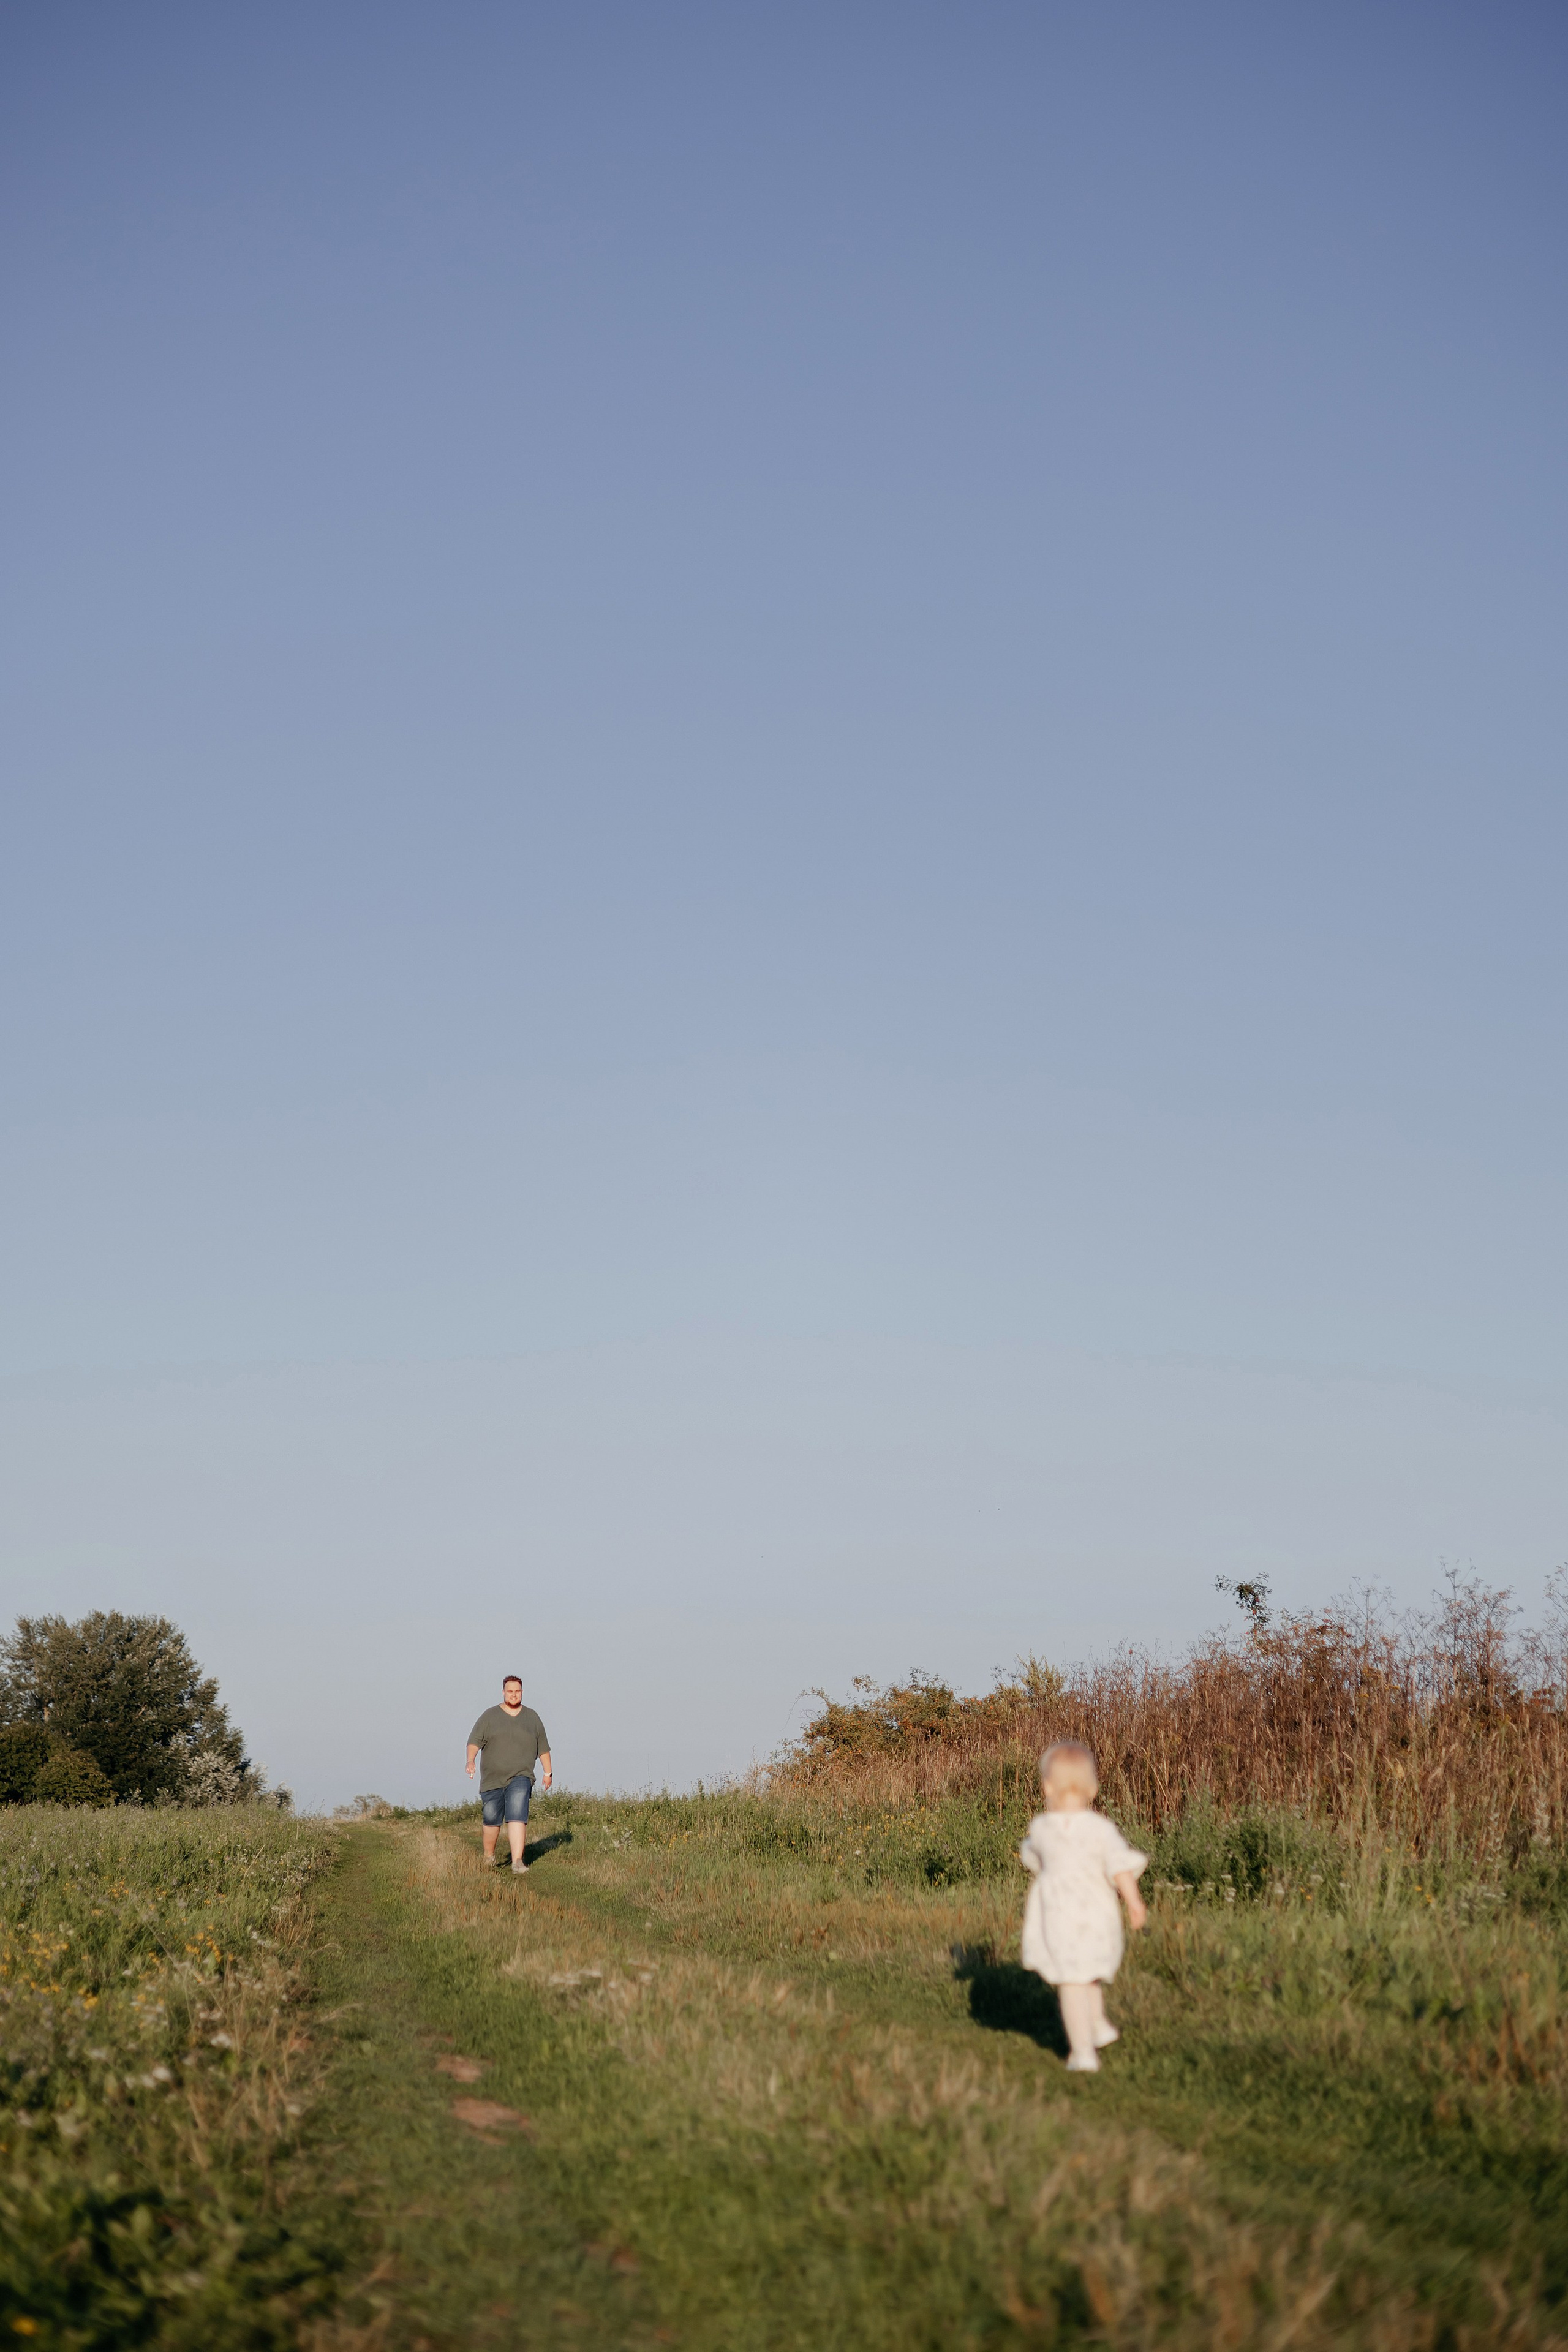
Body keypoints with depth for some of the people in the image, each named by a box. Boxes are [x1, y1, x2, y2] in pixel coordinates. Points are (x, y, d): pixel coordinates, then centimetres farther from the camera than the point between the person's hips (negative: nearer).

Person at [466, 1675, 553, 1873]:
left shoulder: (532, 1718, 11)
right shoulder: (490, 1716, 5)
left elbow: (543, 1748, 18)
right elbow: (474, 1742, -3)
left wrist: (548, 1772, 16)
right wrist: (471, 1761, -20)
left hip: (520, 1778, -1)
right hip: (492, 1780, 1)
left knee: (517, 1818, -18)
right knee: (492, 1820, 9)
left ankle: (518, 1861, -25)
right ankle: (489, 1857, 32)